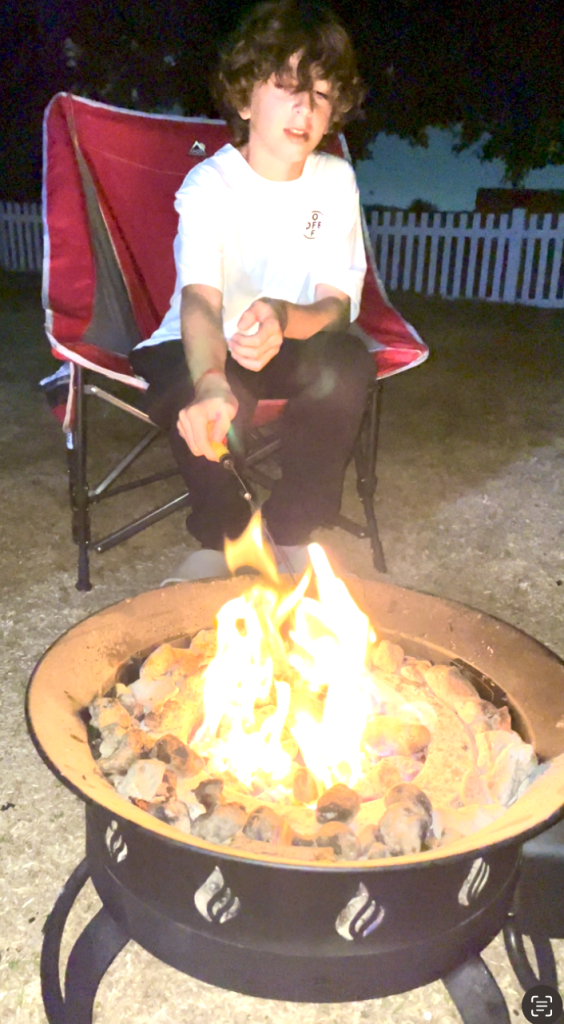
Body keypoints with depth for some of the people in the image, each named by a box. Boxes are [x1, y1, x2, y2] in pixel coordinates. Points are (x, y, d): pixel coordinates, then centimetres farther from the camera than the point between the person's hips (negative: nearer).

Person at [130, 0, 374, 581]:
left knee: (347, 361, -29)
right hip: (203, 348, -2)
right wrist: (210, 384, -58)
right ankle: (221, 535, -10)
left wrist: (284, 317, -40)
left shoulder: (335, 180, -7)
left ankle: (293, 533, -13)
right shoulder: (209, 186, -17)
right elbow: (200, 299, -35)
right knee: (187, 385, -36)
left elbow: (337, 305, -15)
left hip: (292, 344, 3)